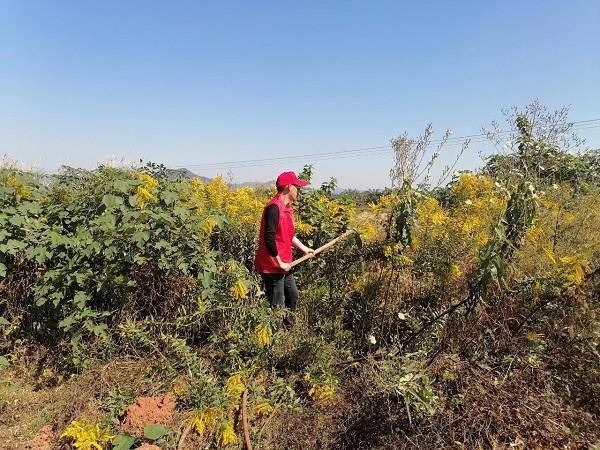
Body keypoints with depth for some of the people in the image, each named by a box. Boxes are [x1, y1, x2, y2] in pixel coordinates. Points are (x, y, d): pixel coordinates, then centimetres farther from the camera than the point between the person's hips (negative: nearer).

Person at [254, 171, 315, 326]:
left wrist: (304, 248, 22)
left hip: (284, 265, 10)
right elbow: (269, 238, -26)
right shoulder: (274, 207, -20)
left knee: (292, 297, 22)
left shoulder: (287, 207, 10)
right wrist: (279, 262, -19)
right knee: (277, 307, 0)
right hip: (272, 267, -10)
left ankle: (288, 330, 38)